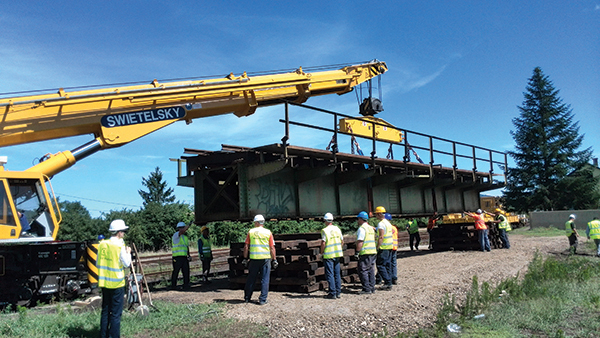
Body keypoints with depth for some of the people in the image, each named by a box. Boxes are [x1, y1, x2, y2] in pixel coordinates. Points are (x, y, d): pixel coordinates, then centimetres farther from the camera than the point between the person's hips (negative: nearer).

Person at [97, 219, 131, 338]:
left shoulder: (102, 244, 4)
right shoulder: (119, 245, -14)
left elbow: (97, 264, 10)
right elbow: (127, 264, -10)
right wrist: (128, 253, 5)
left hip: (104, 283, 6)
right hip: (117, 283, -6)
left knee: (105, 310, 16)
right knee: (116, 313, 2)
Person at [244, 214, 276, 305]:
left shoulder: (251, 232, 2)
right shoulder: (268, 232, 2)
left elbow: (246, 247, 1)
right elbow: (272, 248, 0)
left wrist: (245, 257, 10)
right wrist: (274, 259, 7)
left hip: (254, 258, 1)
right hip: (265, 258, -1)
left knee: (251, 279, 12)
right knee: (265, 279, 4)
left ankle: (247, 298, 22)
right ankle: (262, 299, 2)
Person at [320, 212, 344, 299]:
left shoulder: (325, 230, -12)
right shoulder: (337, 229, 7)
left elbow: (323, 243, -17)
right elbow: (342, 241, 11)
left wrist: (321, 252, -2)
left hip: (328, 255, -6)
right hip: (337, 254, 6)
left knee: (330, 274, 0)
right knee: (337, 274, 12)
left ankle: (332, 293, 1)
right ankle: (338, 292, 16)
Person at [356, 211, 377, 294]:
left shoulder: (362, 228, -11)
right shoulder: (371, 228, 18)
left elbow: (360, 241, -17)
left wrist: (357, 252, -15)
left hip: (365, 253, -9)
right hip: (373, 252, 9)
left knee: (362, 270, -4)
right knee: (370, 270, 13)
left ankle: (366, 289, -5)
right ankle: (372, 288, 16)